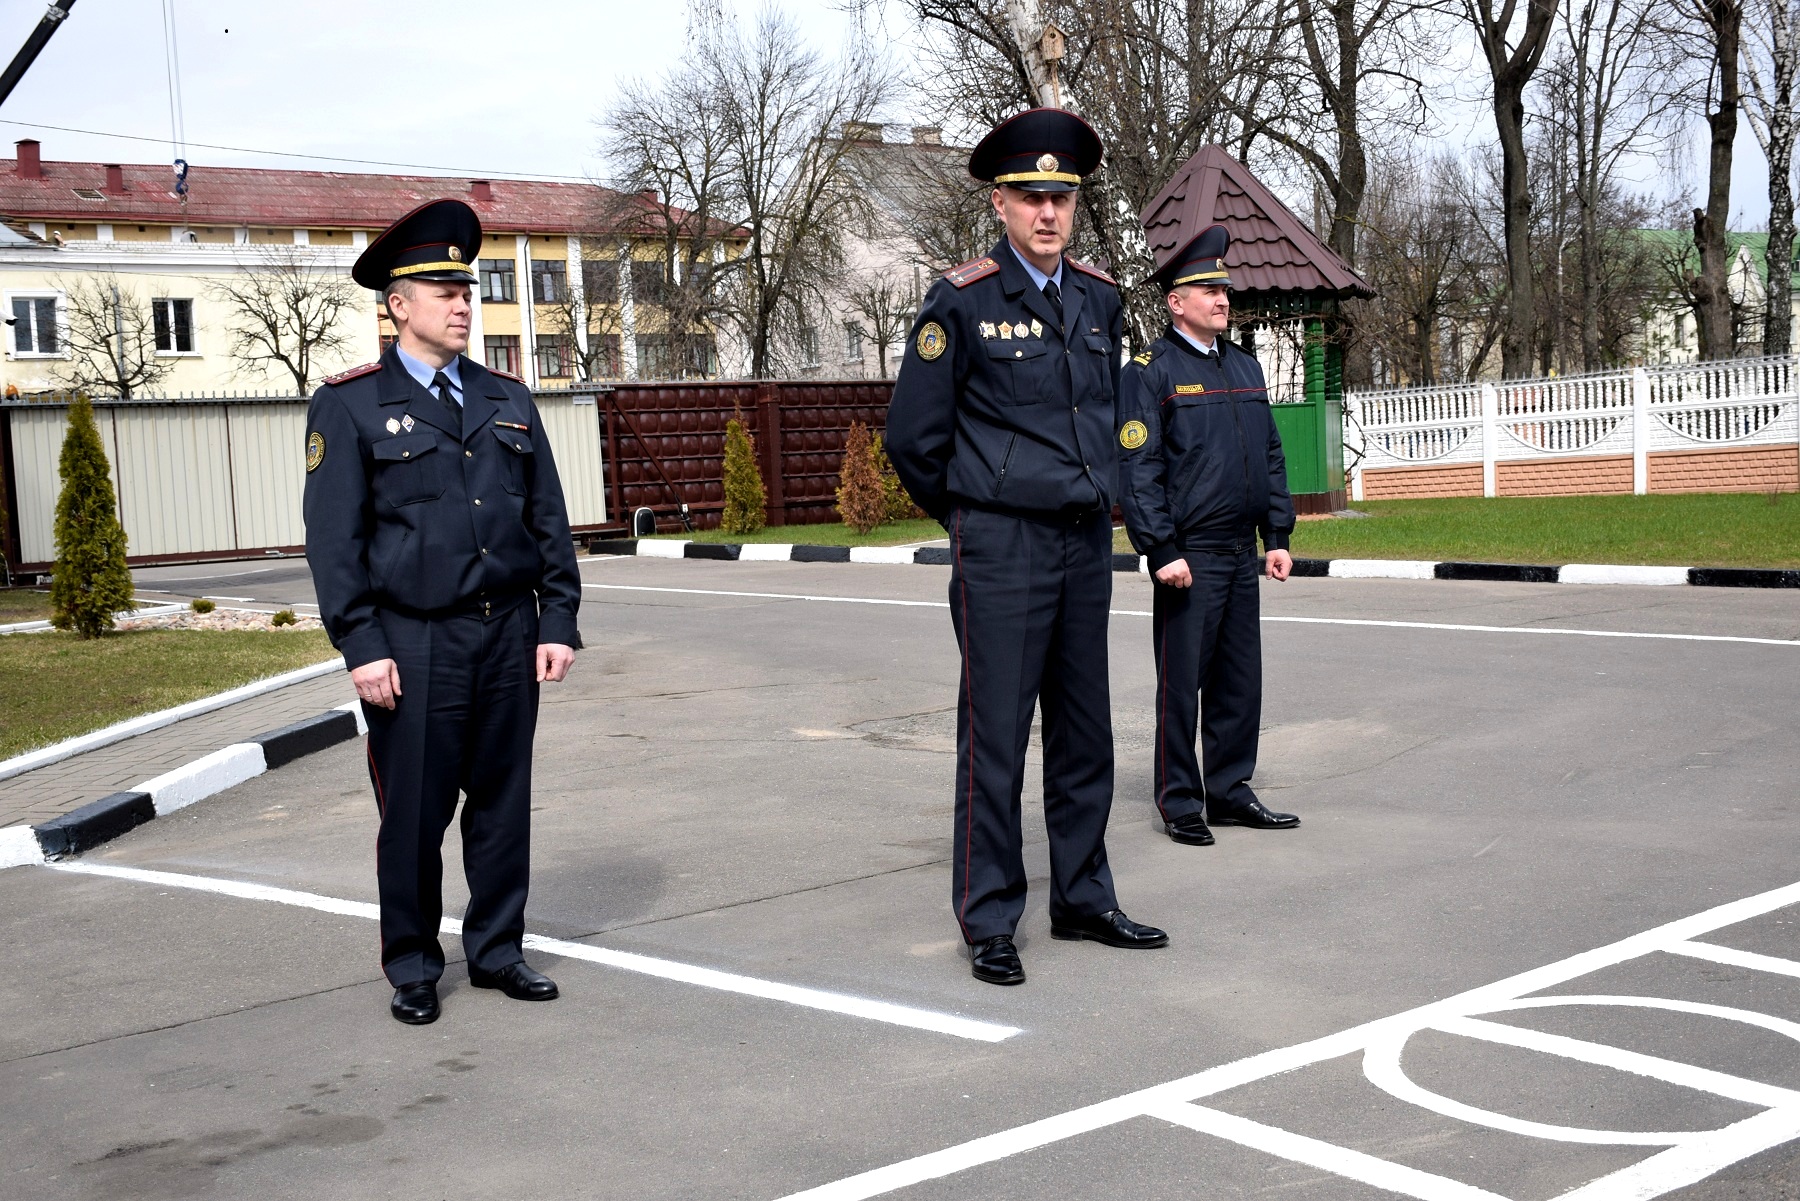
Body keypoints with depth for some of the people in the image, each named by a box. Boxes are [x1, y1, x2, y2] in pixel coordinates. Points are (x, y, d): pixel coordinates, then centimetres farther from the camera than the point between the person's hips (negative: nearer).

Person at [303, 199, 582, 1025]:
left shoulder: (508, 401, 13)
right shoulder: (349, 405, 0)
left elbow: (549, 519, 13)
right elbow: (333, 537, -5)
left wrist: (557, 620, 5)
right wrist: (361, 645, -11)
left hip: (508, 634, 4)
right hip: (414, 645, -4)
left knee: (503, 801, 10)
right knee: (414, 812, 2)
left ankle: (496, 950, 23)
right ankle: (411, 967, 17)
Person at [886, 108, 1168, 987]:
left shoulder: (1099, 299, 9)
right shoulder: (962, 302, -8)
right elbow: (914, 437, -5)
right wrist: (974, 519, 5)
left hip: (1087, 545, 6)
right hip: (1003, 551, -6)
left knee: (1084, 736, 12)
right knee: (995, 738, -2)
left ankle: (1083, 901, 24)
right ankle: (989, 923, 7)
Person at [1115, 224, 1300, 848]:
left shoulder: (1245, 366, 15)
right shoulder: (1150, 371, -7)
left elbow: (1271, 455, 18)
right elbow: (1137, 469, -11)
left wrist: (1278, 535, 11)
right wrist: (1162, 551, -17)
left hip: (1242, 555, 7)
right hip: (1188, 556, -7)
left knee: (1241, 680, 11)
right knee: (1182, 682, 0)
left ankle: (1230, 790, 22)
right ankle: (1180, 804, 8)